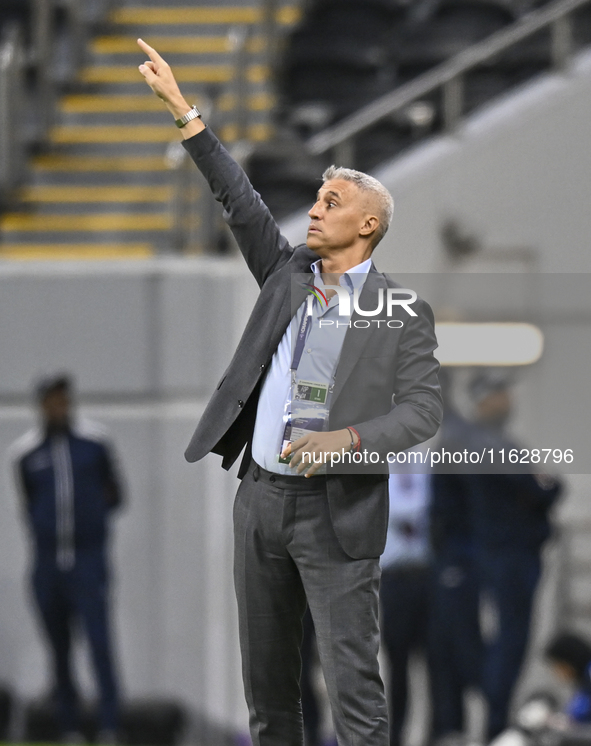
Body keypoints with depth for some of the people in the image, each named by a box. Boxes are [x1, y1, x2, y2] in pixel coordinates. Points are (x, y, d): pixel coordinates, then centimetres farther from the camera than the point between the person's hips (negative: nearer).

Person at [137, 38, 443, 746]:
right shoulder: (288, 275, 12)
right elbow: (238, 200, 8)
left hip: (336, 512, -6)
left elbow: (422, 409, -8)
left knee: (353, 687, -9)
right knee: (265, 678, 11)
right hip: (261, 497, 6)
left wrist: (349, 439, -24)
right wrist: (181, 110, 2)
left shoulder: (401, 313, -2)